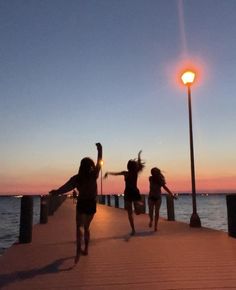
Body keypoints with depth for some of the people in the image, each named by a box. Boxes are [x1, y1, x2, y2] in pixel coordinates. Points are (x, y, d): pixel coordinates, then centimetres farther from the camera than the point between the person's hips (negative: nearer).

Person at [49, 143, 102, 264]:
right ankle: (85, 249, 24)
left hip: (82, 204, -3)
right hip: (92, 204, 3)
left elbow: (65, 187, -12)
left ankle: (78, 250, -24)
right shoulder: (94, 175, -8)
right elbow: (99, 162, 3)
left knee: (79, 227, -4)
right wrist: (99, 150, 12)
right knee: (86, 227, 19)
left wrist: (55, 192, 1)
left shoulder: (77, 177, -11)